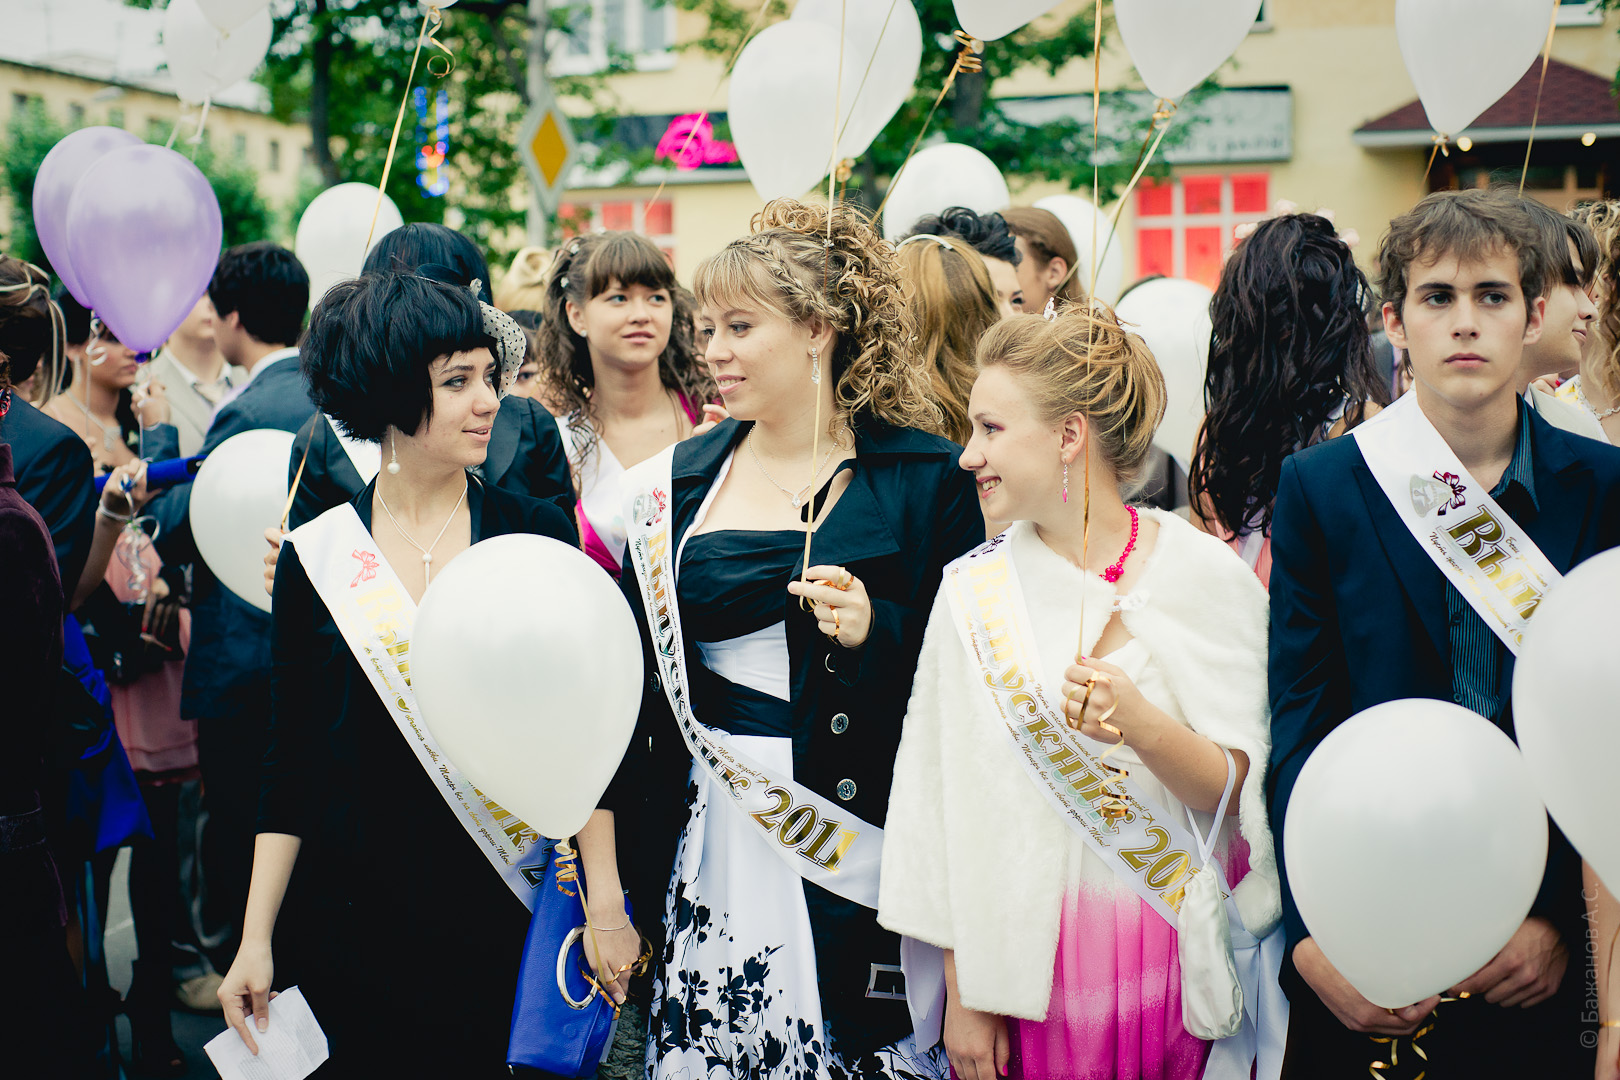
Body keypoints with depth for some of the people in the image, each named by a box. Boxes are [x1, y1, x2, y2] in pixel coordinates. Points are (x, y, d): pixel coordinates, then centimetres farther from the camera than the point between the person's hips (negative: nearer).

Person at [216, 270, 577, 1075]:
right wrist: (254, 940, 1)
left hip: (507, 903, 0)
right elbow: (290, 758, 3)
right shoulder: (314, 556, -1)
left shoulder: (535, 534, -2)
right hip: (359, 911, 0)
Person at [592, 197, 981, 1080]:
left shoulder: (925, 477, -1)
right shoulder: (675, 486, 8)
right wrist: (604, 893, 7)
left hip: (868, 844, -2)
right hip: (711, 846, 3)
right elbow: (623, 690, 10)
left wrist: (875, 629, -16)